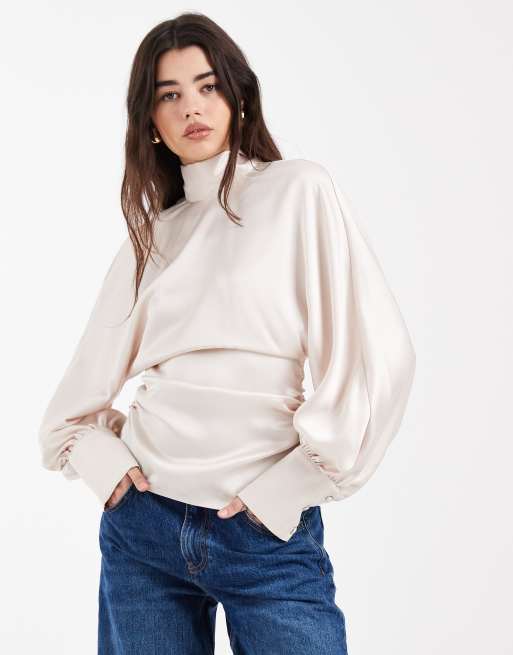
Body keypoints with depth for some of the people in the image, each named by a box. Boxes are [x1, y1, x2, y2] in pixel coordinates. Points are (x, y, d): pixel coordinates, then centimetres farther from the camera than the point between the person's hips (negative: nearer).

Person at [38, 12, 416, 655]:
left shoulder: (298, 190, -3)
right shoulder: (151, 234, 10)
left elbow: (376, 354, -11)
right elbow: (84, 384, 18)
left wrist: (285, 489, -11)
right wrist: (100, 457, 0)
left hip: (267, 534, -4)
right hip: (142, 521, 4)